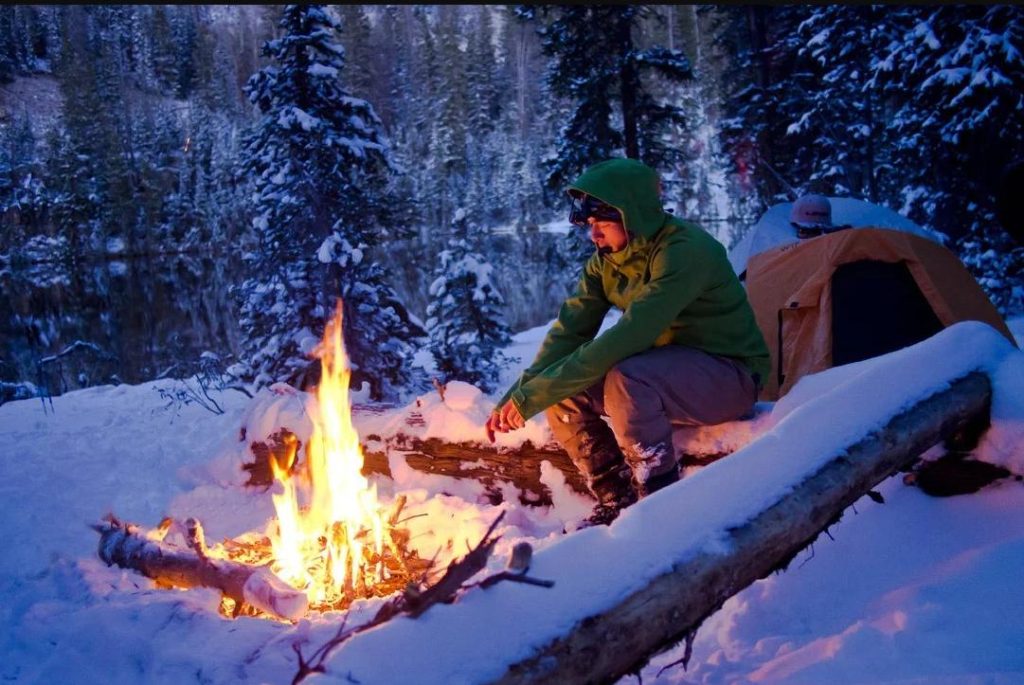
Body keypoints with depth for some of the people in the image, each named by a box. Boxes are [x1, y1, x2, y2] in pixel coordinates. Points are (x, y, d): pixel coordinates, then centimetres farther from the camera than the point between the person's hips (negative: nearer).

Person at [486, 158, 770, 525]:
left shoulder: (684, 250, -26)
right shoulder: (606, 259, -1)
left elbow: (627, 337, -34)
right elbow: (570, 330, -5)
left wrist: (534, 396, -33)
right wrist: (516, 397, -19)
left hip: (731, 375, -8)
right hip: (664, 367, 8)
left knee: (624, 380, -35)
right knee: (562, 390, -9)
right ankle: (617, 502, 1)